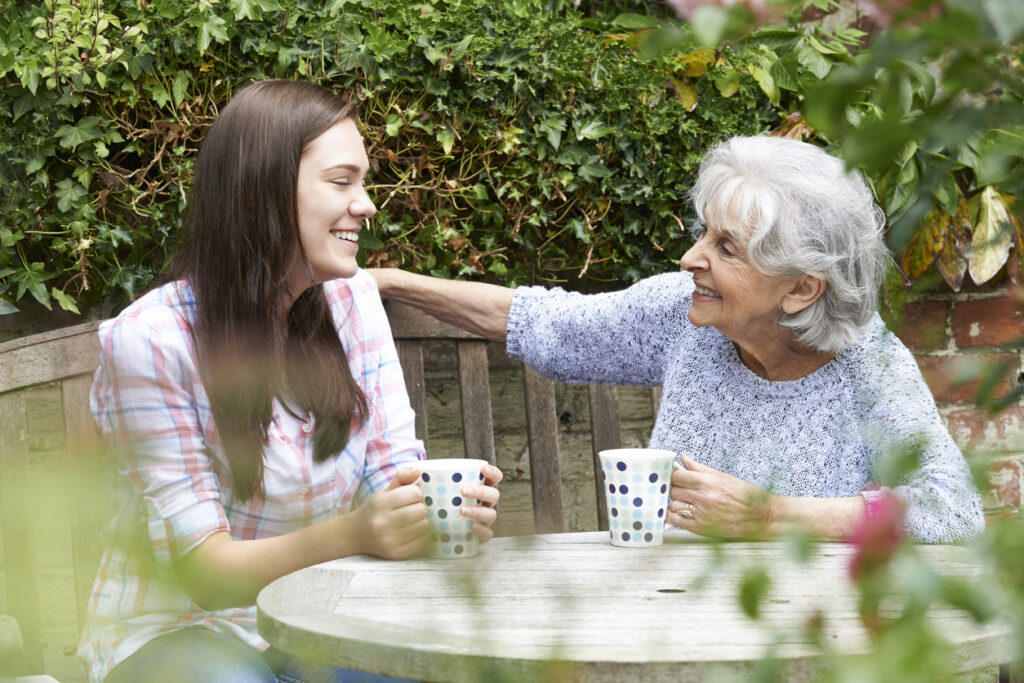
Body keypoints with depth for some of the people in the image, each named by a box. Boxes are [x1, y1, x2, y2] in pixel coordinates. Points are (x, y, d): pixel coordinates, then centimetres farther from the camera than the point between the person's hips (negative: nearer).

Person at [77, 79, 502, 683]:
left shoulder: (352, 299, 0)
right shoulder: (151, 340, -18)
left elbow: (395, 470, -2)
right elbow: (203, 567, -20)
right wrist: (350, 533, -37)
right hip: (179, 627, -4)